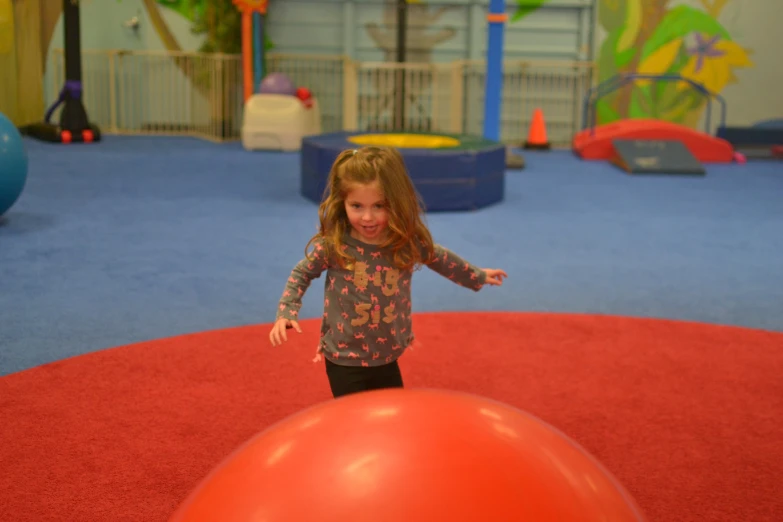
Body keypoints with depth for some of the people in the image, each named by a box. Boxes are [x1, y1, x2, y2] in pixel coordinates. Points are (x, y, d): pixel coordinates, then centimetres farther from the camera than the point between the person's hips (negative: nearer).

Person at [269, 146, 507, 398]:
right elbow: (301, 274, 0)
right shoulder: (332, 245, -19)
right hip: (344, 360, -3)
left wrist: (478, 276, 22)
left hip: (387, 359, 3)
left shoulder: (409, 242, -12)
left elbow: (441, 259, 10)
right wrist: (286, 312, -11)